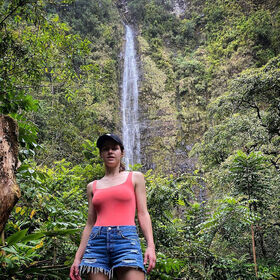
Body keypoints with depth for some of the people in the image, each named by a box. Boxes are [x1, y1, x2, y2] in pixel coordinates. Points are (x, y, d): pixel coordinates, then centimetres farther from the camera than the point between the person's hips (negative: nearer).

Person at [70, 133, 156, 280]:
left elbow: (142, 214, 7)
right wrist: (78, 257, 13)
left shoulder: (135, 177, 13)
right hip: (97, 241, 3)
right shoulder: (93, 186, 19)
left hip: (126, 239, -2)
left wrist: (151, 245, -6)